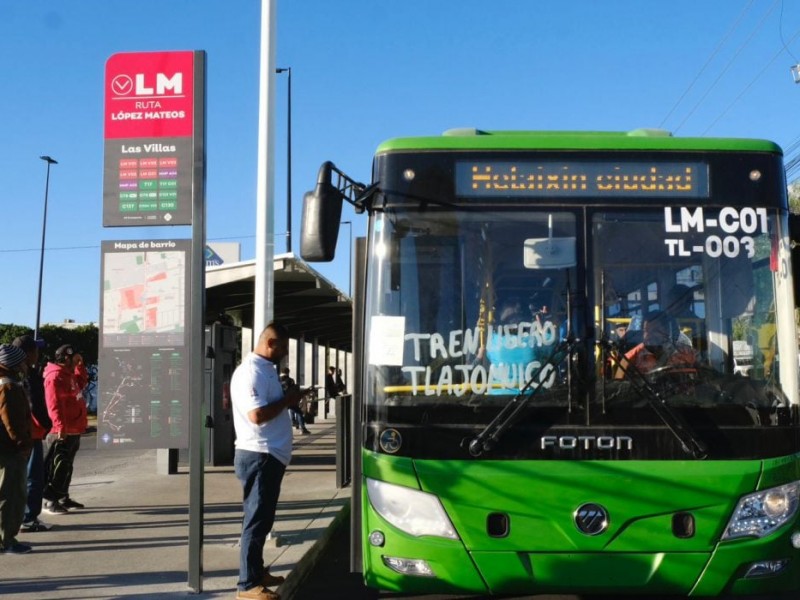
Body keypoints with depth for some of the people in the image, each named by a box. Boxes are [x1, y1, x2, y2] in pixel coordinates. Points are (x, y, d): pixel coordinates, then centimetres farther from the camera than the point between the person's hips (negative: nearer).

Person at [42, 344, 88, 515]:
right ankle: (50, 501, -3)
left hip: (73, 430, 10)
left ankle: (63, 498, 24)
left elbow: (81, 383, 34)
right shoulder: (55, 376, -16)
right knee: (58, 467, -7)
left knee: (67, 466, 16)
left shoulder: (69, 374, 15)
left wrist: (80, 366, 20)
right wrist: (60, 426, -29)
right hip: (62, 432, -10)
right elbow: (54, 403, -24)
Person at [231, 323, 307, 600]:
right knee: (256, 520, -4)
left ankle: (257, 572, 29)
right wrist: (287, 400, -16)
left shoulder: (265, 369, 14)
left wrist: (288, 399, 9)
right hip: (259, 456, -10)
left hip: (268, 455, 10)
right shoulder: (251, 371, -18)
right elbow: (257, 415, -26)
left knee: (262, 519, 18)